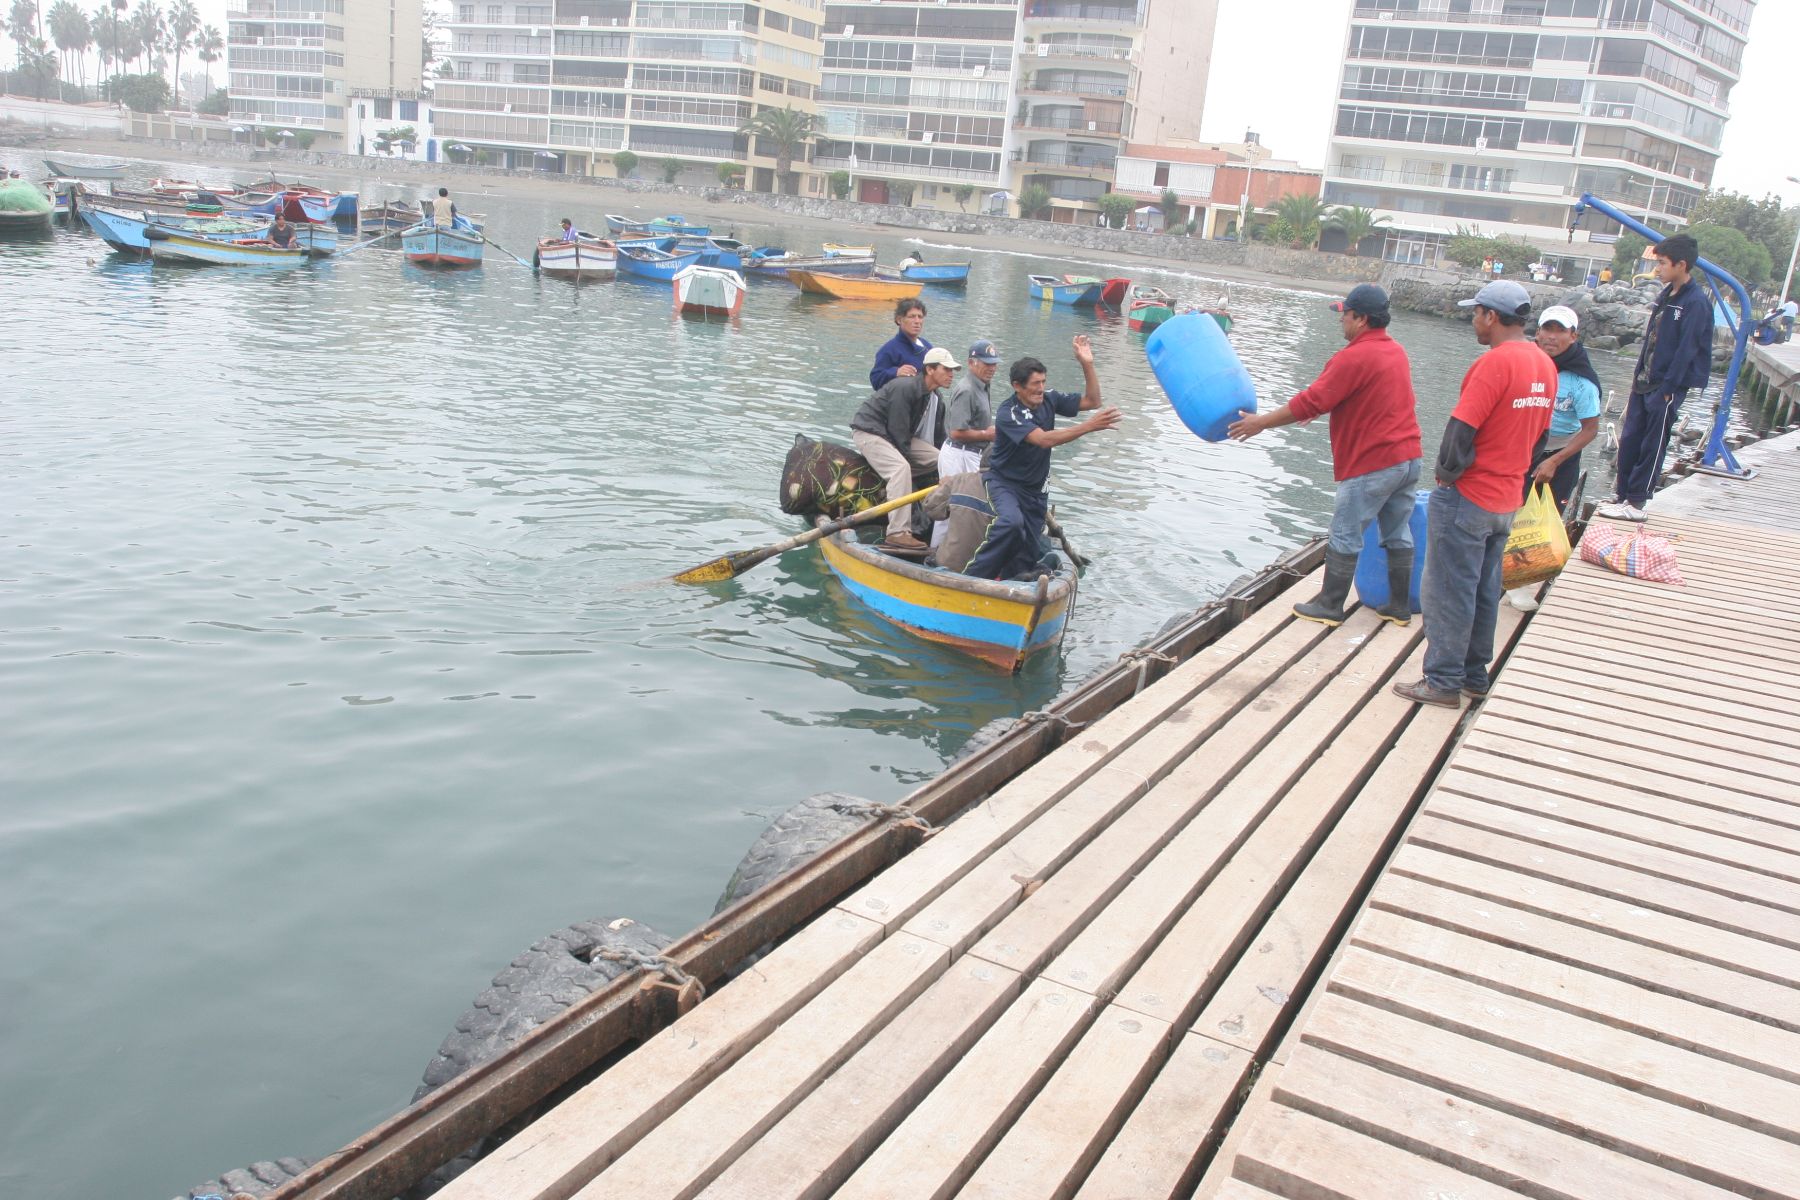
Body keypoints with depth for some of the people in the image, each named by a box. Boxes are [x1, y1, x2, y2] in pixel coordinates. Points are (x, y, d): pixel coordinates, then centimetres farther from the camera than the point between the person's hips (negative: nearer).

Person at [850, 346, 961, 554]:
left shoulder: (933, 395, 6)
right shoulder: (905, 388, -24)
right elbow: (898, 429, -23)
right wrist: (908, 457, -16)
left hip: (895, 435, 10)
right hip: (869, 432, -10)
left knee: (938, 458, 0)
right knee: (901, 468, -32)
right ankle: (898, 534, -39)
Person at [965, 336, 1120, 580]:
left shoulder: (1048, 400, -2)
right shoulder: (1008, 413, -21)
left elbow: (1091, 402, 4)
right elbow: (1044, 440, -33)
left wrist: (1087, 364, -10)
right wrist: (1089, 426, -37)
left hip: (1035, 489, 7)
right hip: (1004, 483, -7)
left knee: (1029, 554, 6)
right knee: (1012, 521, -36)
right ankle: (973, 576, -28)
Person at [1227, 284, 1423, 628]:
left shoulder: (1355, 357, -16)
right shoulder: (1395, 351, 12)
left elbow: (1310, 402, -17)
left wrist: (1261, 422, -10)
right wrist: (1319, 410, 28)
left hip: (1373, 464, -9)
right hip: (1409, 459, 9)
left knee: (1345, 536, 3)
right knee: (1398, 535, 15)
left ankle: (1329, 606, 12)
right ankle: (1400, 606, 23)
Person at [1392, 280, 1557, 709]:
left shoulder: (1496, 361, -21)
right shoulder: (1545, 364, 7)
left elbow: (1461, 428, -23)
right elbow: (1539, 432, 14)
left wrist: (1447, 475, -8)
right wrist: (1510, 473, 18)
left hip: (1467, 498, -9)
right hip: (1506, 500, 9)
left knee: (1448, 592, 1)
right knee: (1484, 591, 17)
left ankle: (1444, 682, 7)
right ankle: (1475, 675, 26)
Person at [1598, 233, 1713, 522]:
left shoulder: (1697, 302, -15)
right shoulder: (1666, 295, 11)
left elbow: (1686, 350, -17)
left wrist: (1667, 389, -18)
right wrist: (1638, 374, 12)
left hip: (1666, 387, -8)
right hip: (1644, 382, 8)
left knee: (1652, 446, -1)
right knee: (1629, 440, 10)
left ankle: (1636, 503, 5)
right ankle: (1622, 495, 19)